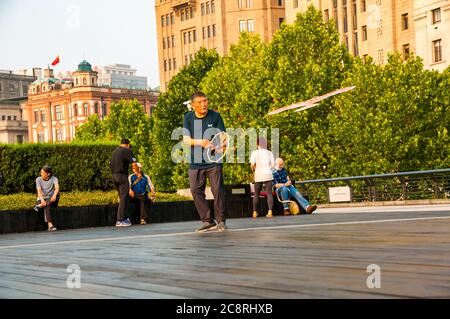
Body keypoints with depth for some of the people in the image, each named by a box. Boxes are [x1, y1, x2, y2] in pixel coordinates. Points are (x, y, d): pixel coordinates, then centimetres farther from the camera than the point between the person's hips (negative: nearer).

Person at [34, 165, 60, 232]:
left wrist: (54, 195, -49)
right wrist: (42, 199, -38)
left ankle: (40, 206, -39)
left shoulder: (54, 179, -4)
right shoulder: (38, 179, -1)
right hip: (42, 199, -1)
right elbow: (39, 190, -18)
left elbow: (57, 188, -25)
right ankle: (50, 226, -43)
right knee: (47, 208, -35)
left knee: (57, 195, -34)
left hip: (51, 199, 1)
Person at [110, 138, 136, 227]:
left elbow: (110, 163, 20)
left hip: (114, 176, 8)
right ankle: (120, 220, -8)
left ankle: (122, 218, 18)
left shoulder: (114, 151, 16)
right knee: (123, 198, -5)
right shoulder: (127, 151, -7)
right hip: (122, 176, -8)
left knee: (122, 197, 16)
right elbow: (133, 162, -13)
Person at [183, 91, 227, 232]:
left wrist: (221, 146, -26)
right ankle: (207, 221, 9)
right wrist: (200, 142, -22)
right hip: (195, 162, 3)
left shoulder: (215, 116, -1)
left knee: (218, 190, -6)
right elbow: (186, 139, -3)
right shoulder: (188, 117, 4)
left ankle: (220, 221, 4)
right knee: (196, 191, 0)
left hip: (214, 161, -2)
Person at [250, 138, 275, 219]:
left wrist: (253, 169, 8)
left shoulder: (254, 153, 0)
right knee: (269, 193, -1)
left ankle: (255, 212, 12)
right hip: (268, 174, 0)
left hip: (258, 175, 0)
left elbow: (252, 164, -12)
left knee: (256, 194, 10)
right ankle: (270, 212, -12)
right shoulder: (269, 153, 6)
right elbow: (273, 164, 0)